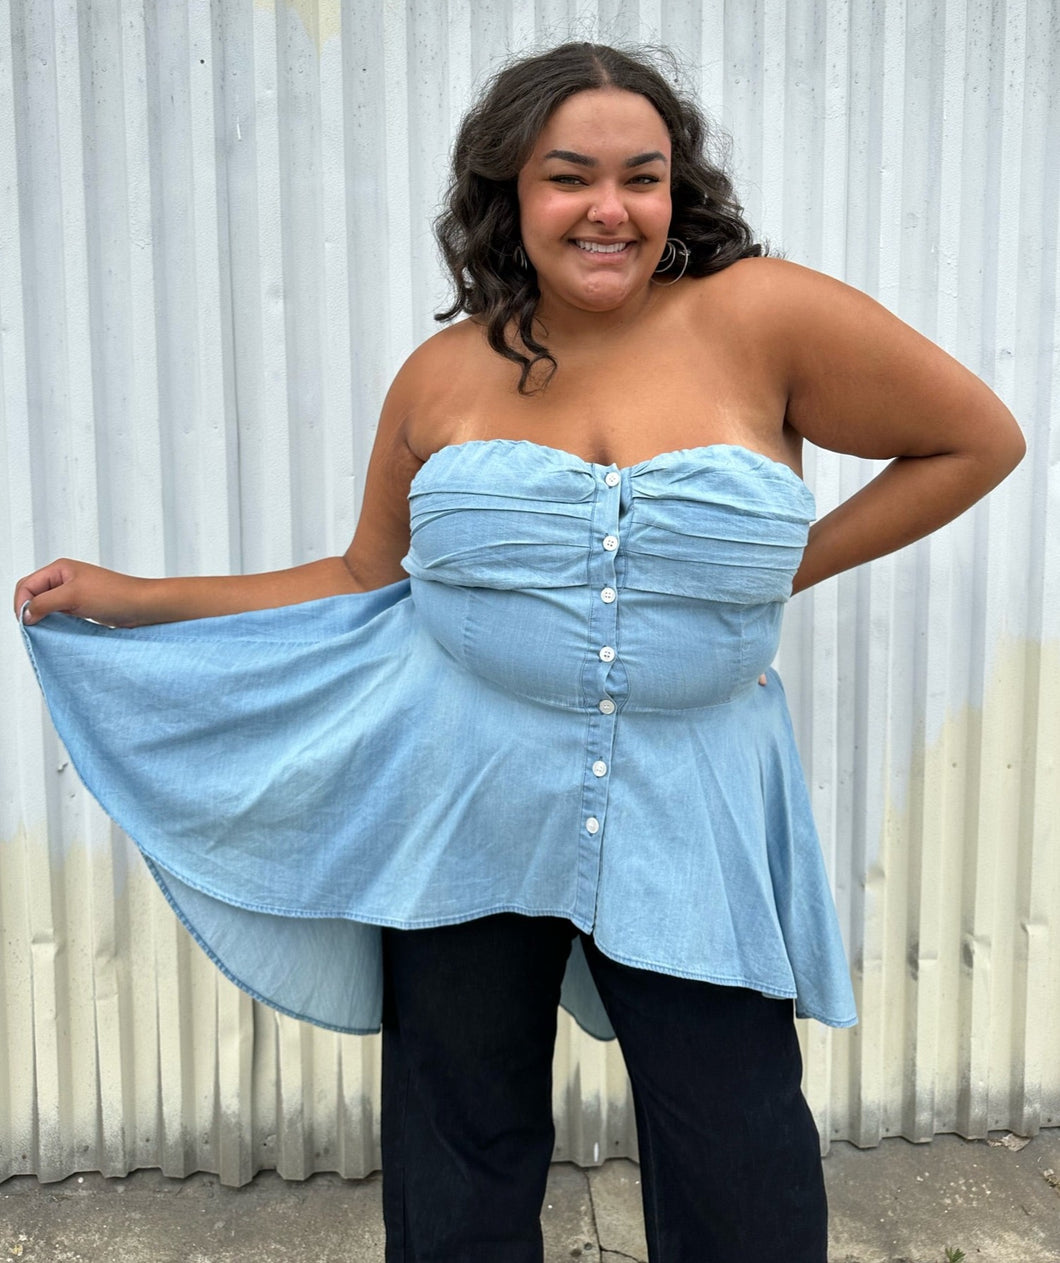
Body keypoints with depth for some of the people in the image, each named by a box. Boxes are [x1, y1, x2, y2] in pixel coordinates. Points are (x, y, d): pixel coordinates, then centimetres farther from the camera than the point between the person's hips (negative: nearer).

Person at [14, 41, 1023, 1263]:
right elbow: (364, 583, 10)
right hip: (466, 802, 2)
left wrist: (798, 562, -4)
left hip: (691, 819, -1)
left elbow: (978, 439, 2)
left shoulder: (761, 316, -8)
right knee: (457, 1152, 17)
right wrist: (124, 599, 10)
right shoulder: (443, 377, 1)